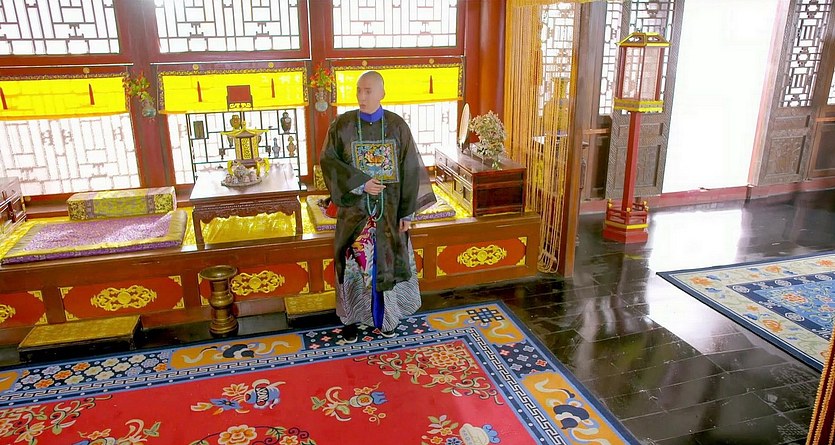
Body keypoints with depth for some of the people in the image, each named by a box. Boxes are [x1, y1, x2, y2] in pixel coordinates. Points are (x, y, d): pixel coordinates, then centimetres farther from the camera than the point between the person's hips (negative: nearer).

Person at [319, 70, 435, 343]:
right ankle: (352, 318, 25)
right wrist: (360, 183, -20)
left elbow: (410, 170, -4)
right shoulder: (342, 124, -5)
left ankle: (385, 316, 31)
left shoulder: (397, 126, -5)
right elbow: (327, 160, -8)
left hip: (389, 209, 0)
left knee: (387, 262, 11)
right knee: (353, 264, 7)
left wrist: (407, 211, -6)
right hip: (355, 208, 0)